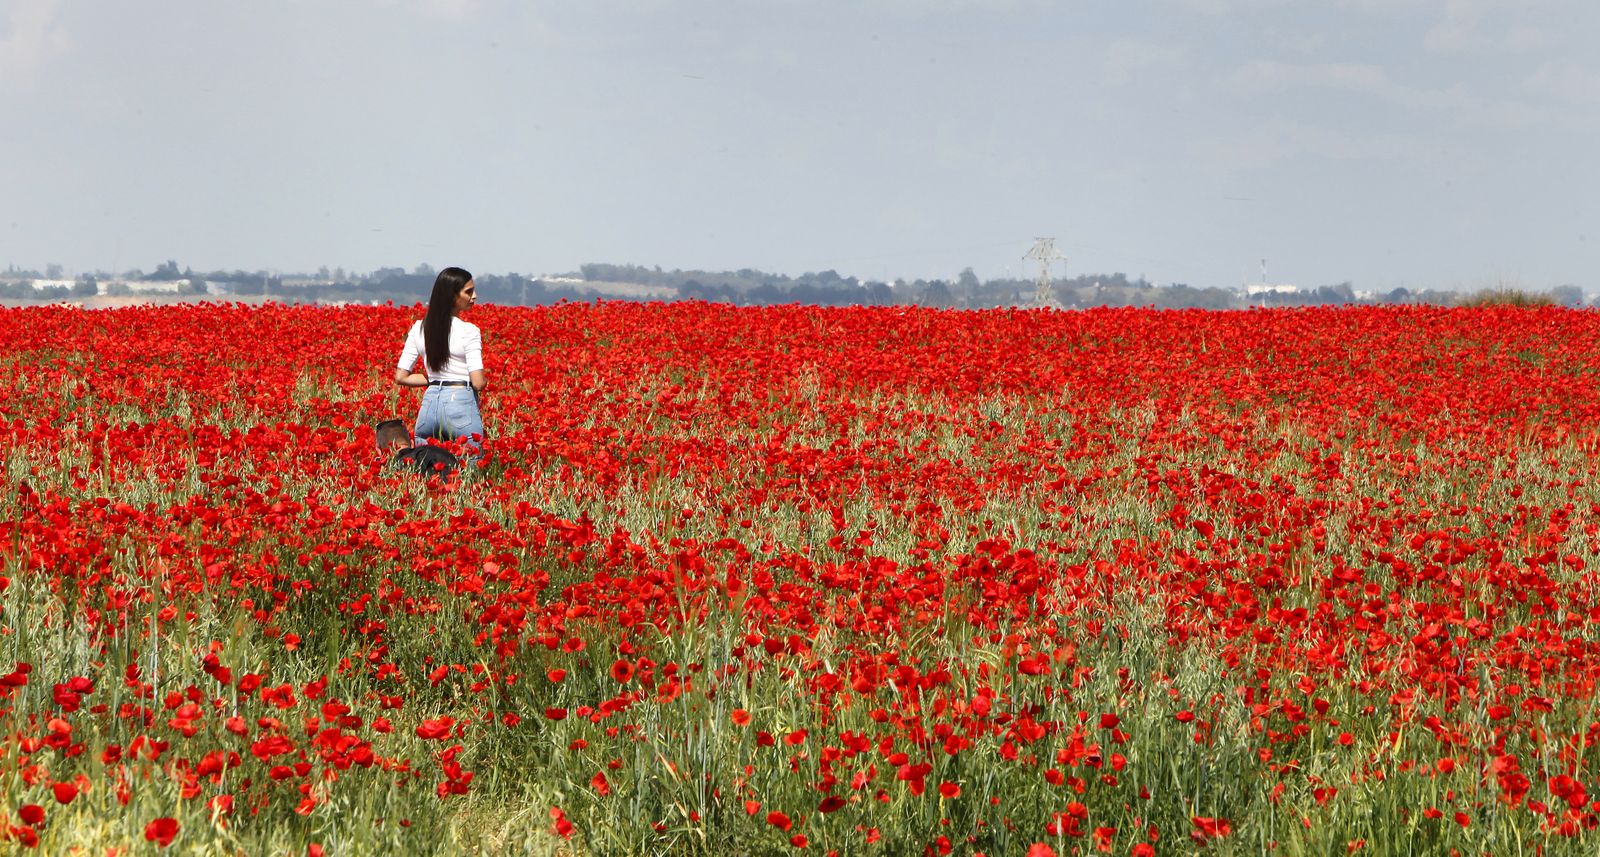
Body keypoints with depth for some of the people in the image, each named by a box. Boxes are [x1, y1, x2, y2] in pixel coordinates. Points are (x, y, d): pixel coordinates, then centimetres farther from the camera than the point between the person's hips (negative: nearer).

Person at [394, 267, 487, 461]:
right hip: (461, 403, -5)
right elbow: (478, 383, -13)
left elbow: (401, 377, 6)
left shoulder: (419, 329, 5)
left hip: (429, 403, 5)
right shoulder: (468, 331, -11)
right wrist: (484, 381, 9)